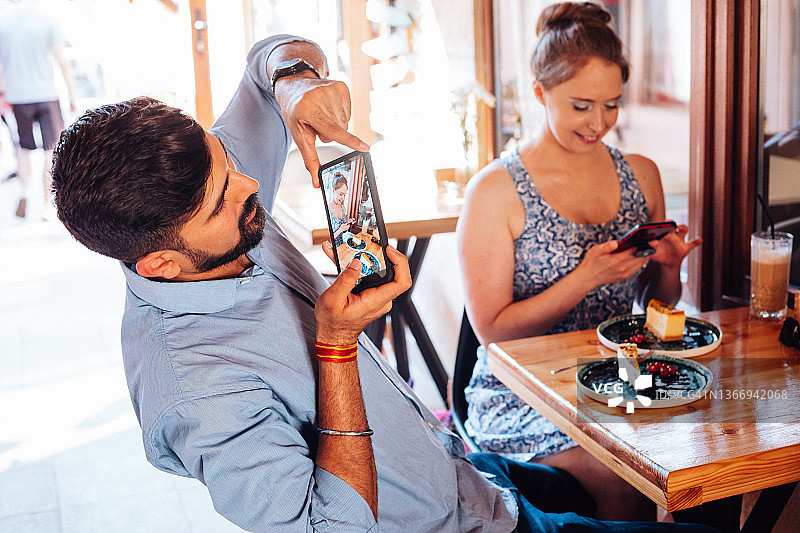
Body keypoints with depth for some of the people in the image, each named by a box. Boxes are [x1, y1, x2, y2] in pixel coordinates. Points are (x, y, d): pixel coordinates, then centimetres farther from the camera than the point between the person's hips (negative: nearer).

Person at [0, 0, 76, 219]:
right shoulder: (48, 22, -5)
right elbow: (62, 62, -7)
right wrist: (72, 94, 0)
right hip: (45, 94, -3)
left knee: (25, 148, 20)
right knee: (53, 151, 5)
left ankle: (24, 193, 2)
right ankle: (48, 206, 3)